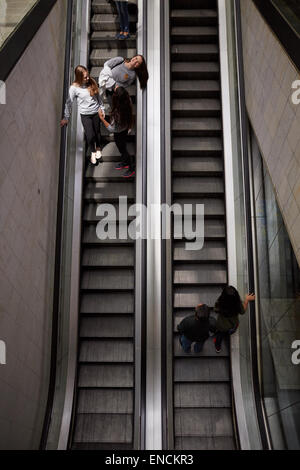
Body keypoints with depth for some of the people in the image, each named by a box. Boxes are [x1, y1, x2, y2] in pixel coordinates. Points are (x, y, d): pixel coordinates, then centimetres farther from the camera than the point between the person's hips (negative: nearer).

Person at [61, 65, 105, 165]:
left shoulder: (91, 82, -4)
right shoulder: (74, 88, -14)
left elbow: (98, 97, 9)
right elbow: (69, 103, -6)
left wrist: (102, 109, 14)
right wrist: (66, 118, -2)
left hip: (96, 112, 3)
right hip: (85, 115, -3)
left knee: (97, 132, 14)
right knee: (90, 135, -9)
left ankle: (98, 149, 42)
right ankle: (93, 152, 20)